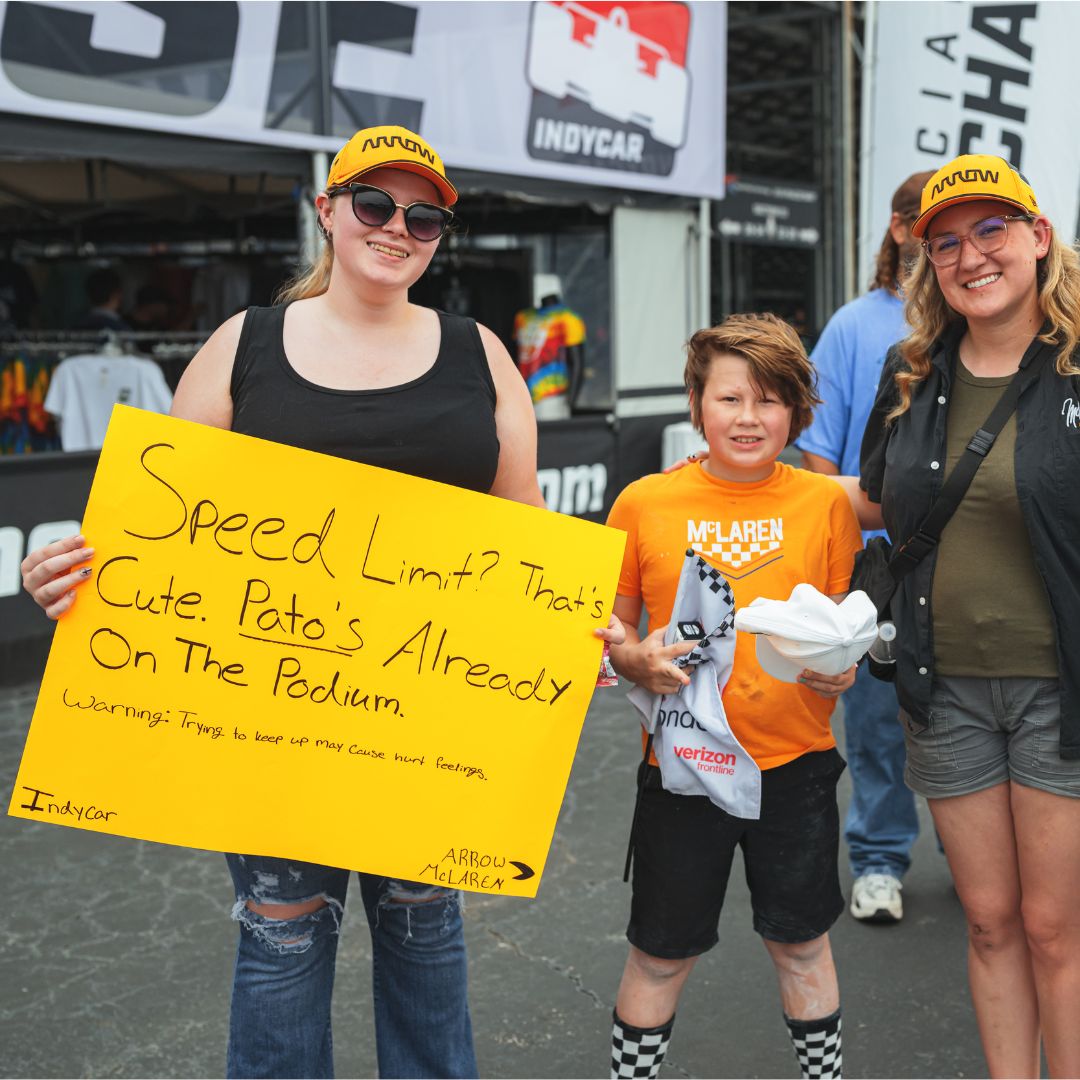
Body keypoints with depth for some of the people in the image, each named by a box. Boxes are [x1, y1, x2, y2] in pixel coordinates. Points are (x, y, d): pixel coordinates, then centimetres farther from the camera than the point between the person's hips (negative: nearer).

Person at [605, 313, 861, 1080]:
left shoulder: (826, 503, -1)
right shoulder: (645, 503, -4)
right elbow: (610, 626, 5)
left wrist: (843, 665, -15)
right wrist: (637, 659, -16)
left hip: (795, 762, 1)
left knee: (802, 942, 16)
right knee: (661, 953, 11)